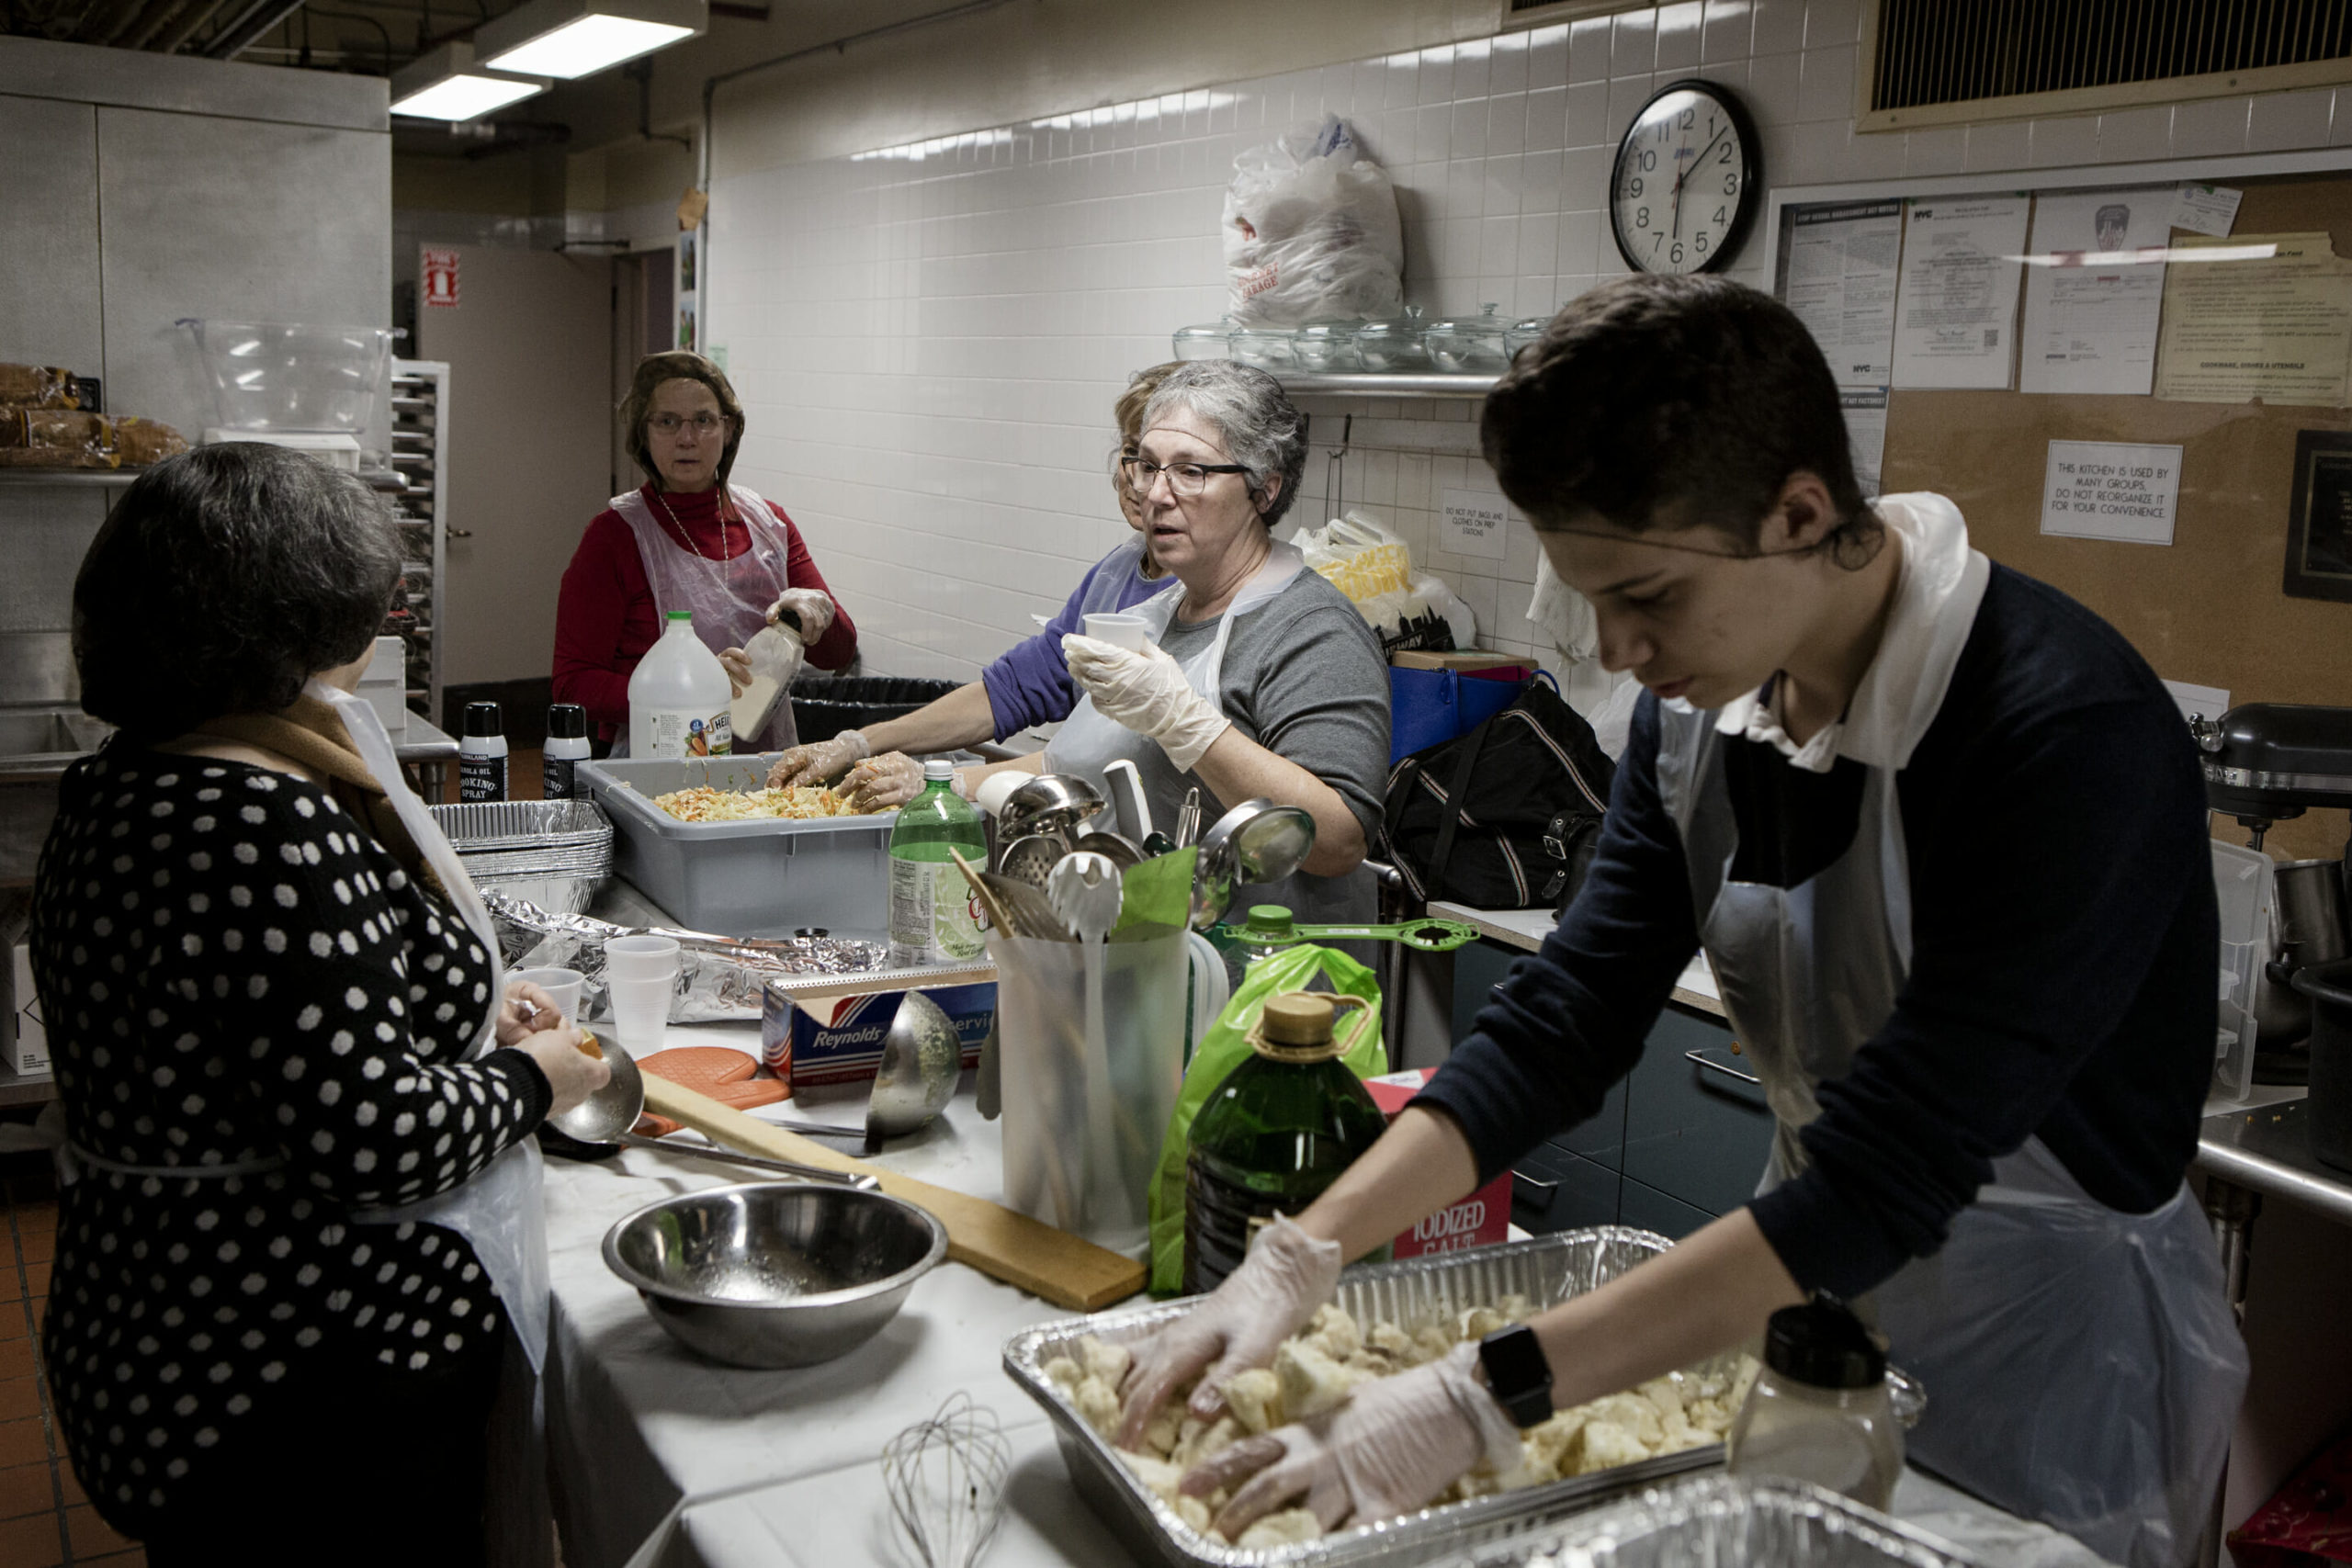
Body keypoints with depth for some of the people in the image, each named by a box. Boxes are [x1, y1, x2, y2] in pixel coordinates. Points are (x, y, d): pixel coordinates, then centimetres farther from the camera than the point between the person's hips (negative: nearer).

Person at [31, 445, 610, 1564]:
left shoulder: (118, 789, 5)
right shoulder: (272, 826, -27)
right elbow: (371, 1132, -28)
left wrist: (465, 1017, 10)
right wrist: (529, 1080, -10)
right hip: (308, 1376, -10)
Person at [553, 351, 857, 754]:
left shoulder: (768, 521, 12)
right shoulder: (615, 535, -2)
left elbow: (839, 654, 13)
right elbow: (573, 684, -7)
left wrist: (818, 607, -9)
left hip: (768, 766, 4)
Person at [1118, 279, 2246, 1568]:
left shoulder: (2072, 733, -29)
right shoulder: (1702, 702, -7)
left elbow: (1885, 1176, -33)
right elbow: (1563, 1022, -6)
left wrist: (1483, 1398, -35)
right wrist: (1299, 1257, -17)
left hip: (2055, 1341, -6)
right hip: (1819, 1287, 6)